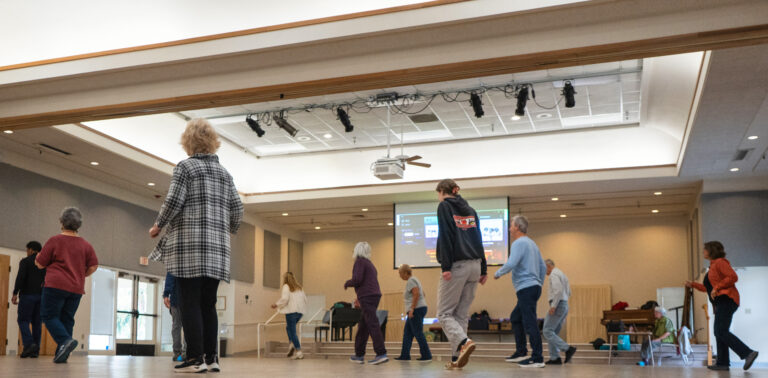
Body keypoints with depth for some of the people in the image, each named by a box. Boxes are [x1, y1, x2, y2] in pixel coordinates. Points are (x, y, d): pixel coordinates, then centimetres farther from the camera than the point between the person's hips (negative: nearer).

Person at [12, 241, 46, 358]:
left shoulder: (25, 261, 1)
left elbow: (20, 277, -12)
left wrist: (15, 293, -12)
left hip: (28, 294, -4)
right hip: (42, 296, 4)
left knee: (23, 320, -1)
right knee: (37, 322, 4)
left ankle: (29, 344, -21)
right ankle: (36, 350, -1)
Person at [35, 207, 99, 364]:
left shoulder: (55, 241, -2)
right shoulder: (86, 245, 8)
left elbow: (40, 264, 2)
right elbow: (93, 266, 5)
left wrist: (37, 257, 24)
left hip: (55, 285, -4)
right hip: (76, 288, 4)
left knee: (49, 316, 0)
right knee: (67, 320, 9)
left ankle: (65, 340, -23)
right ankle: (61, 354, 4)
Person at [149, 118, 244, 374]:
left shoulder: (185, 167, 0)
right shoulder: (224, 173, 16)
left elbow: (173, 201, -10)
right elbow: (237, 208, 10)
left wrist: (158, 225, 5)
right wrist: (229, 230, 27)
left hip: (189, 244, -5)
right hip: (217, 248, 5)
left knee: (190, 303, -4)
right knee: (208, 304, 9)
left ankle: (195, 358, -7)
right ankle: (211, 358, 7)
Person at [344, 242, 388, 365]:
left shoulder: (360, 261, -5)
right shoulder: (369, 263, 23)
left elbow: (357, 279, -17)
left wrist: (347, 283, 2)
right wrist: (360, 297, 29)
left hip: (367, 296, -9)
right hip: (375, 295, 9)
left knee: (372, 325, -14)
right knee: (363, 326, 13)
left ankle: (381, 354, -20)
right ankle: (359, 355, 17)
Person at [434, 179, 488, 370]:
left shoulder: (444, 206, 0)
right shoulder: (470, 209, 19)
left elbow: (445, 237, -11)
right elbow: (479, 239, 16)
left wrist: (446, 266, -15)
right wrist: (483, 269, 16)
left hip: (456, 266, -6)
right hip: (474, 265, 6)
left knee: (444, 313, -1)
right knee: (461, 314, 9)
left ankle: (464, 342, -24)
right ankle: (457, 358, 5)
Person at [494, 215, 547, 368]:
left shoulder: (519, 243, -10)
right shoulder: (532, 244, 20)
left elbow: (511, 264, -22)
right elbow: (543, 267, 22)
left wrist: (498, 273, -6)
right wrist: (539, 284, 26)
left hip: (526, 288, -10)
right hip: (534, 287, 10)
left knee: (529, 323, -10)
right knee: (515, 318, 18)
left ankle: (538, 359, -10)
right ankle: (521, 352, 18)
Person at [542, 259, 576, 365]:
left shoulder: (554, 274, -9)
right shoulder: (561, 274, 22)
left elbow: (558, 290, -23)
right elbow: (568, 293, 24)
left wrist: (553, 306, -22)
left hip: (558, 306, -10)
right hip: (564, 305, 10)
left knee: (547, 331, -10)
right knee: (553, 332, 11)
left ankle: (568, 349, -17)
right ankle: (555, 358, 8)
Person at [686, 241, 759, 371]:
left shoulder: (720, 262, -5)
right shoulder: (713, 265, 24)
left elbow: (733, 277, -18)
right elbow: (709, 288, 28)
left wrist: (717, 287, -18)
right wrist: (693, 285, 27)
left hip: (726, 300, -10)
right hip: (720, 303, 10)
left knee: (721, 331, -18)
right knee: (719, 333, 6)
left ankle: (748, 353, -20)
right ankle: (722, 363, 6)